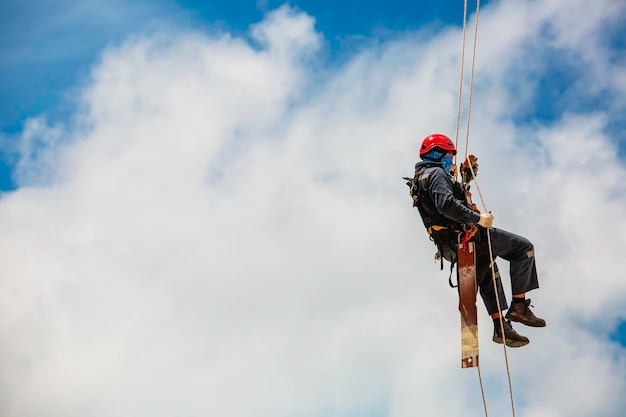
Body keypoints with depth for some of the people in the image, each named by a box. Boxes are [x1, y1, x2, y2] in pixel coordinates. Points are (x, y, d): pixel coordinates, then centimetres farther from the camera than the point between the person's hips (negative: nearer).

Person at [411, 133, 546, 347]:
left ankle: (501, 327, 34)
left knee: (487, 274, 31)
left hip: (449, 247, 11)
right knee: (523, 247, -4)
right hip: (465, 236, -11)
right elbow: (446, 205, -30)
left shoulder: (421, 177, 19)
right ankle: (519, 306, -5)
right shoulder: (436, 173, -12)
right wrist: (478, 219, -27)